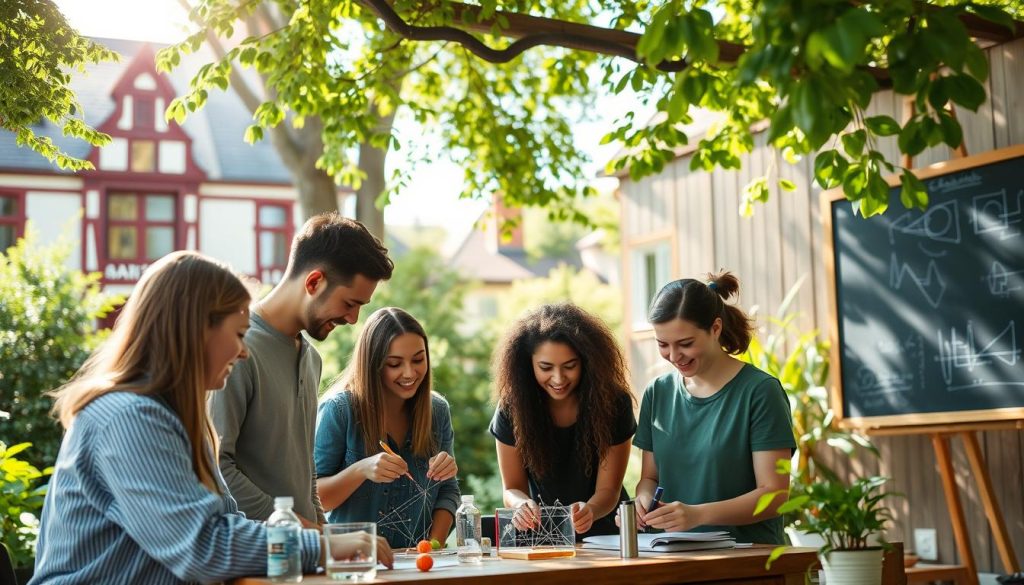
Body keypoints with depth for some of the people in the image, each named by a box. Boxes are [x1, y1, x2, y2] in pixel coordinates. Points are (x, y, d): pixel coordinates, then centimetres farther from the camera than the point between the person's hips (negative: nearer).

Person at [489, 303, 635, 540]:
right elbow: (512, 488, -2)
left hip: (604, 534, -3)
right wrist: (522, 505, -26)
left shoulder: (613, 403, -12)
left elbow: (608, 489, -8)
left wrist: (590, 510, -31)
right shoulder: (511, 407, -10)